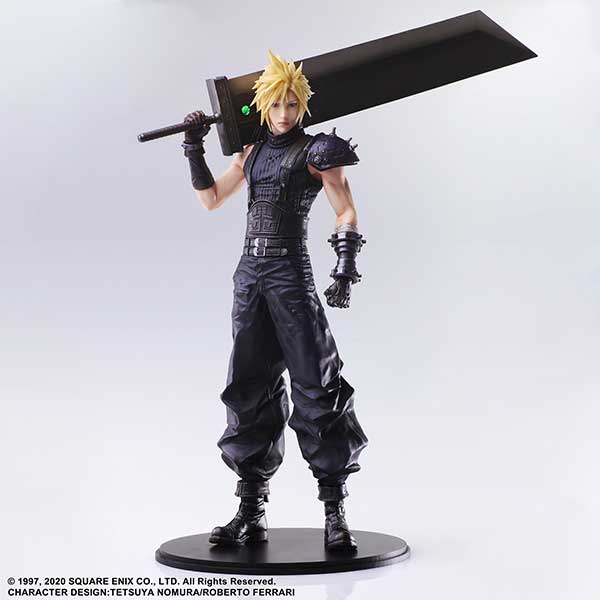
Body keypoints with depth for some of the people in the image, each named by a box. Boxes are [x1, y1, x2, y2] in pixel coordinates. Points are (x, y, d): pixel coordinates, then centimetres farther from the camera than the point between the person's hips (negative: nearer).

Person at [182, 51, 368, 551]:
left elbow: (347, 213, -7)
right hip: (250, 272, 6)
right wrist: (195, 151, 12)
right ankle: (251, 513, 14)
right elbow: (211, 199, 22)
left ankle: (336, 514, -1)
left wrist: (345, 267, -19)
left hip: (290, 273, -6)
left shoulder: (315, 152, -1)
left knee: (315, 386, -7)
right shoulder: (253, 152, 16)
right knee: (249, 387, 6)